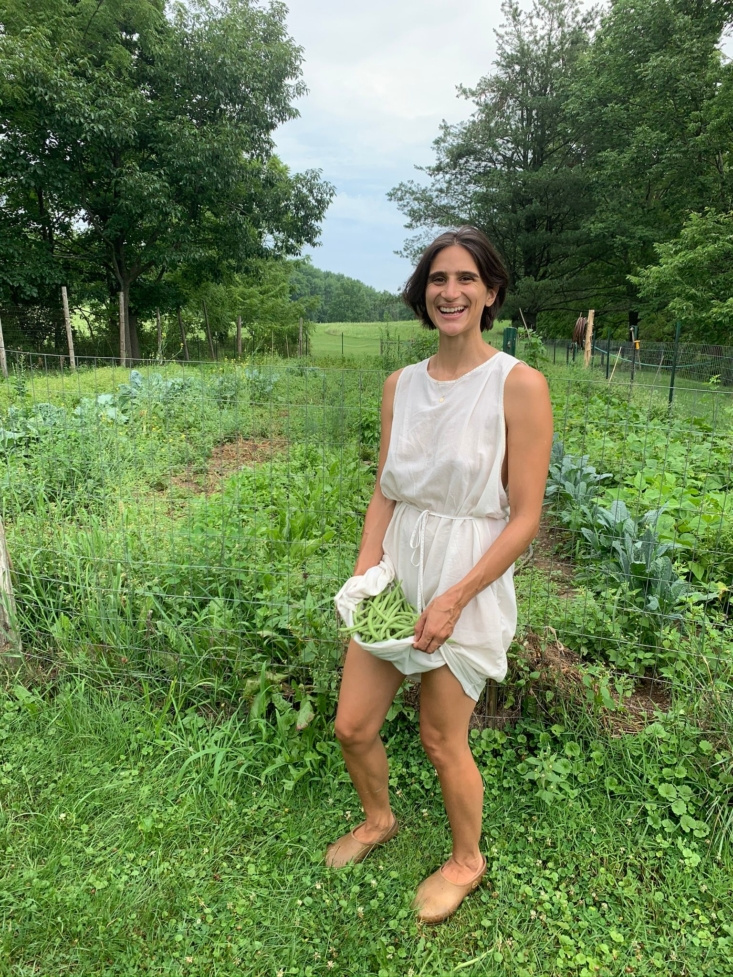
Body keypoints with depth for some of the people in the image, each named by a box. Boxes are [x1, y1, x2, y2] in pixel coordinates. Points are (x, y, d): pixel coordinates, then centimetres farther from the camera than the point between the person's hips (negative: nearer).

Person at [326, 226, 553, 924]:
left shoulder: (519, 386, -14)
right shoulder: (401, 385, 3)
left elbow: (524, 517, -13)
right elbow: (384, 491, 7)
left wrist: (453, 599, -18)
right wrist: (362, 574, -4)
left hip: (468, 584, -5)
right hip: (395, 571, 5)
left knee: (441, 741, 11)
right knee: (352, 727, 13)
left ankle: (466, 861, 43)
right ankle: (378, 821, 47)